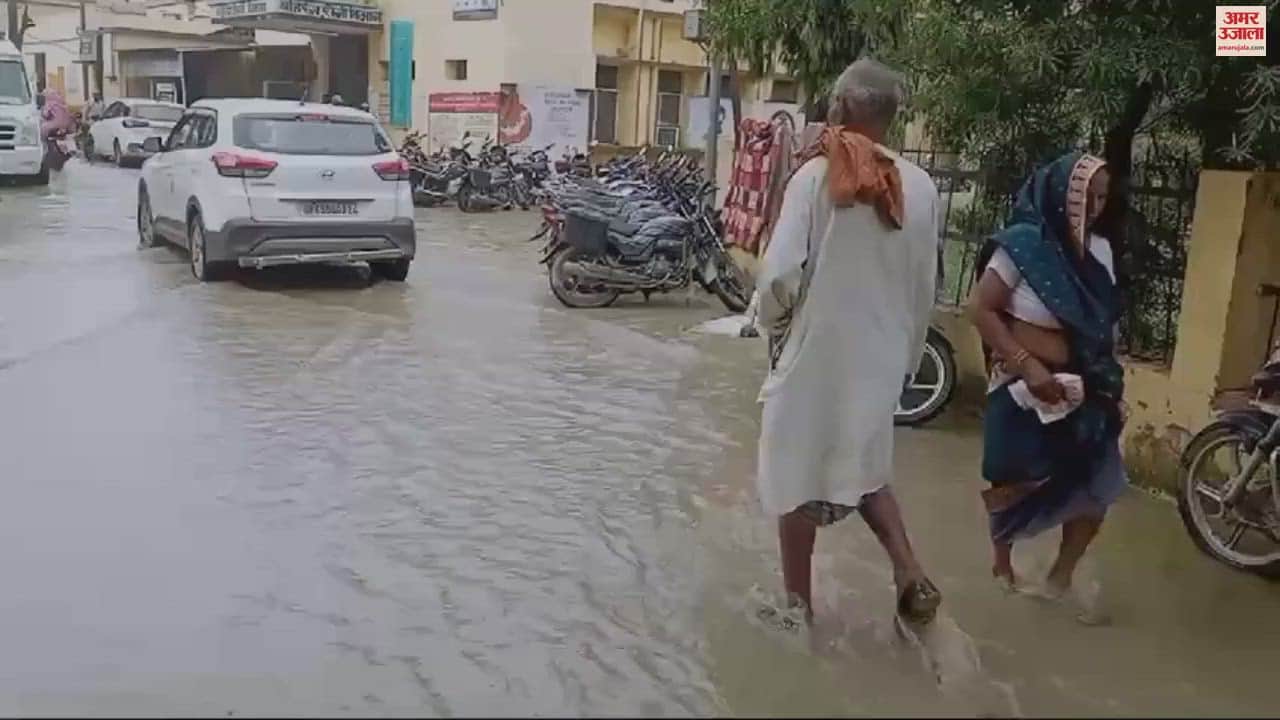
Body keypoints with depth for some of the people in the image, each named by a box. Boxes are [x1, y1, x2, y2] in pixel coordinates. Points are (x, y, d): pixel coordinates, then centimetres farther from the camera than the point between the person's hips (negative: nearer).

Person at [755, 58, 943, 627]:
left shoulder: (816, 175, -14)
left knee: (798, 474, 12)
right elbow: (924, 291, 5)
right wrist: (907, 358, 18)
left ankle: (798, 601, 24)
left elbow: (779, 273, -20)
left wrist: (775, 328, 0)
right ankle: (910, 574, 13)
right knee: (864, 465, 25)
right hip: (881, 355, 4)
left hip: (816, 352, -4)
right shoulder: (921, 187, -2)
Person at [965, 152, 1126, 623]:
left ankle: (1059, 580, 23)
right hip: (1028, 387, -5)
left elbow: (1105, 323, 11)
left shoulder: (1099, 250, 3)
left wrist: (1112, 382, 7)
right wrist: (1027, 365, -22)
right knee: (1017, 483, 10)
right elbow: (979, 309, -17)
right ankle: (1002, 561, 37)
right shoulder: (1024, 244, -15)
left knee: (1099, 487, 4)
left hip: (1084, 388, 6)